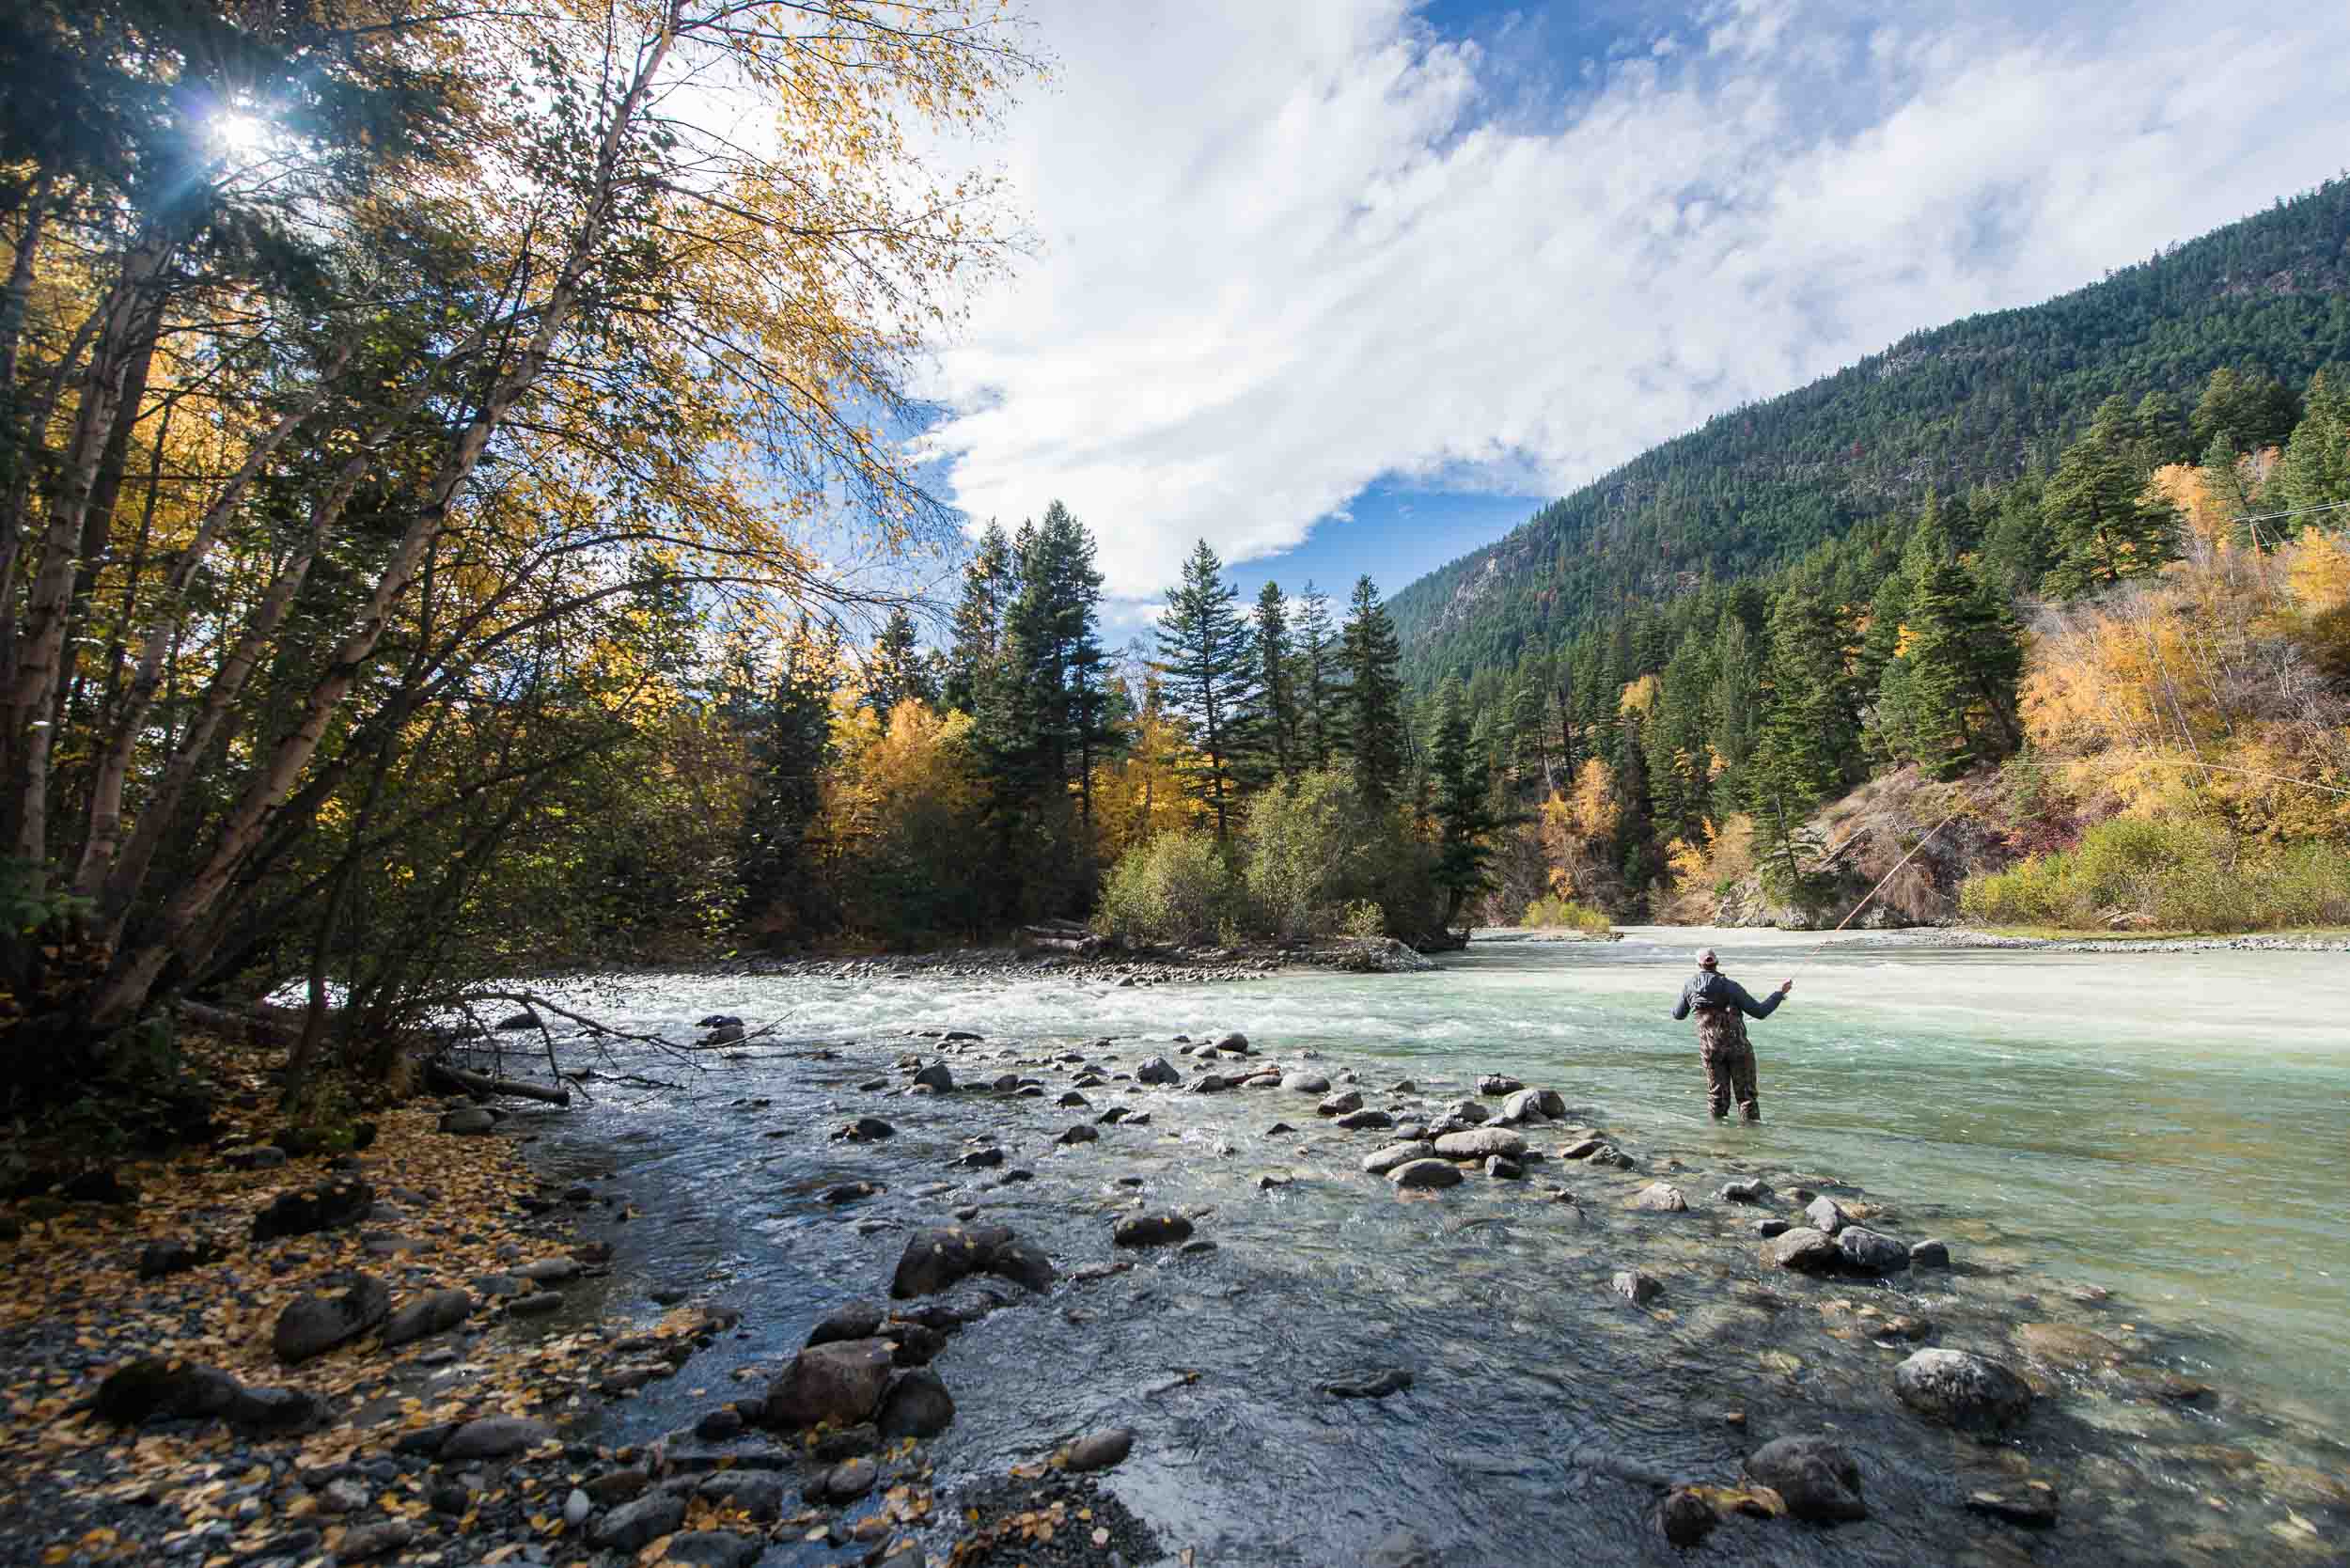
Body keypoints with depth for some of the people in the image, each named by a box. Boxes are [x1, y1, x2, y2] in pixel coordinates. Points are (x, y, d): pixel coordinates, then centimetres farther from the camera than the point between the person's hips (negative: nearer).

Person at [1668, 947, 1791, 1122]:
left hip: (1709, 1048, 2)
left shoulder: (1690, 986, 0)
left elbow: (1678, 1014, 13)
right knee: (1745, 1093, 6)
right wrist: (1780, 993, 6)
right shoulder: (1730, 986, -8)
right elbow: (1759, 1012, -5)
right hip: (1737, 1044, -2)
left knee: (1717, 1094, 13)